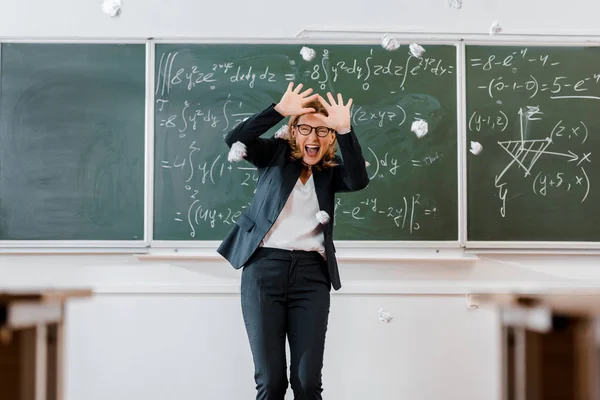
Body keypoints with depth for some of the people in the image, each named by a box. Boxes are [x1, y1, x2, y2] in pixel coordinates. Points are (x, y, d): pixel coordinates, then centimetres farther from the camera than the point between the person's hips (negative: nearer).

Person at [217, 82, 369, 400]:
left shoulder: (330, 172, 13)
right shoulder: (275, 154, 9)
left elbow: (359, 180, -9)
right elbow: (235, 140, -8)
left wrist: (345, 129, -20)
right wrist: (279, 110, -18)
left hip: (311, 273, 2)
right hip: (264, 268, -1)